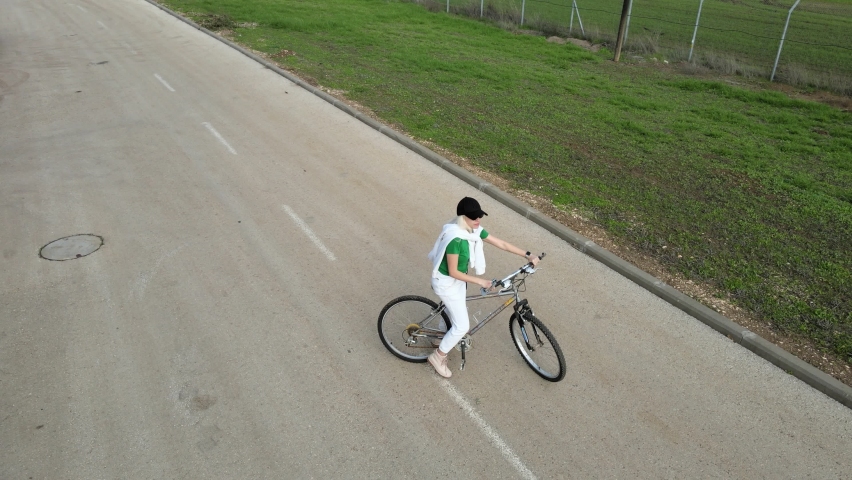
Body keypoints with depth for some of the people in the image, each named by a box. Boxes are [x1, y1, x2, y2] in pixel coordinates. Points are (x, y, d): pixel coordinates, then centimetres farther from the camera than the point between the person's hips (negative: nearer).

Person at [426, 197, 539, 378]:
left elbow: (501, 244, -1)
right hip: (446, 283, -8)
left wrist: (528, 255, -3)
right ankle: (437, 356, 17)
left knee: (455, 311, 28)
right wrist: (479, 281, -21)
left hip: (458, 279, 8)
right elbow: (453, 272, -27)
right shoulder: (455, 238, -34)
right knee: (463, 325, -2)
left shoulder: (475, 230, -8)